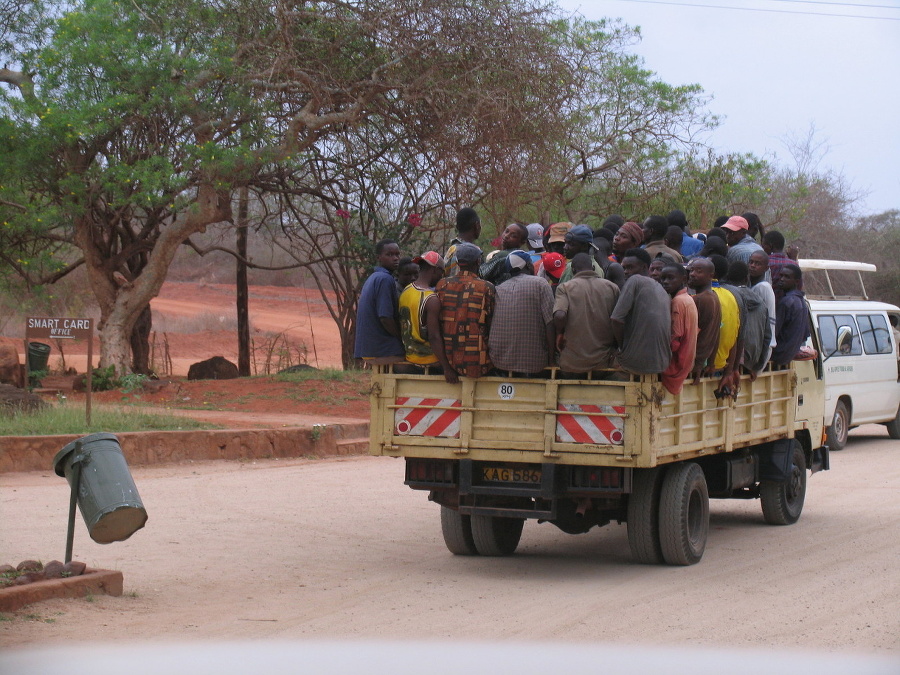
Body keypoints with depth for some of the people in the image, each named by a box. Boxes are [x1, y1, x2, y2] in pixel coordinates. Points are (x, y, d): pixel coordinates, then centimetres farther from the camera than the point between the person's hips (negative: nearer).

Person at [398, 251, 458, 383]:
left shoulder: (406, 291, 4)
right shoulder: (432, 300, -22)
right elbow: (434, 337, -26)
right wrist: (447, 368, -24)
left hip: (410, 356, 9)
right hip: (430, 358, -9)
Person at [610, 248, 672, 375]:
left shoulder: (635, 280, -9)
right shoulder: (663, 291, 13)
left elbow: (617, 320, -17)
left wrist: (622, 347, -1)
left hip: (636, 362, -6)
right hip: (662, 364, 7)